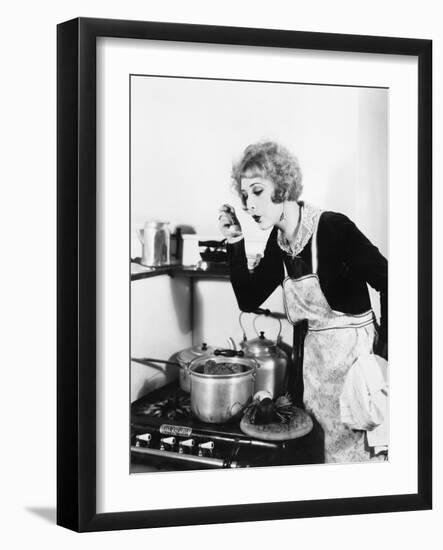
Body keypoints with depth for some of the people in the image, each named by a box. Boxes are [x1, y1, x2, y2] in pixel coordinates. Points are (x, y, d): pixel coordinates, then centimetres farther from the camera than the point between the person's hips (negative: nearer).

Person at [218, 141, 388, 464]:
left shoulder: (333, 228, -18)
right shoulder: (278, 242, 3)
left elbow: (389, 285, -19)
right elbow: (249, 300, 8)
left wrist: (381, 355, -20)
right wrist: (235, 244, -2)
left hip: (354, 352, -7)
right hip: (314, 357, 7)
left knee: (357, 451, 0)